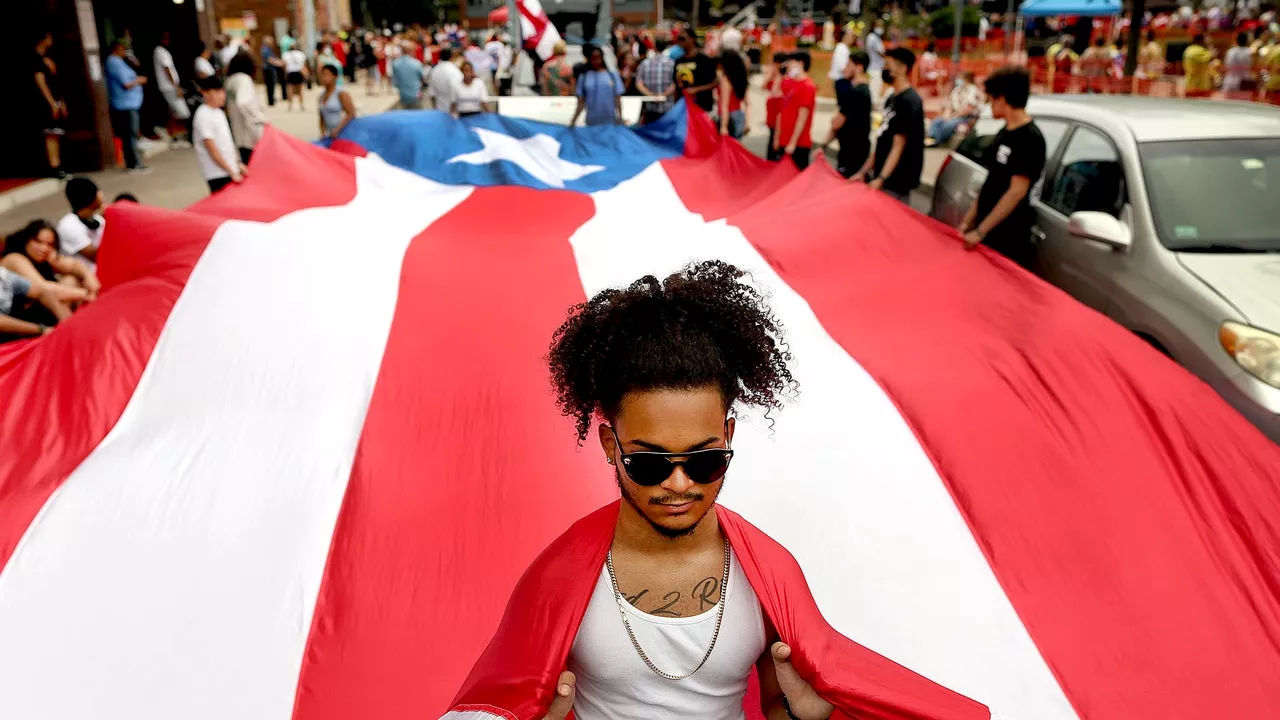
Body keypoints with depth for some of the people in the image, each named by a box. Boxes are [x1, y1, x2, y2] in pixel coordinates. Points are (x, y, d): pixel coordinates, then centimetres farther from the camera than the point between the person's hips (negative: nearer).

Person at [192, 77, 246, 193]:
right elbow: (212, 150, -17)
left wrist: (238, 164, 15)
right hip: (217, 174, -8)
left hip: (231, 170, 8)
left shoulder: (219, 112, 11)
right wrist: (232, 172, -16)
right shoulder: (203, 116, -14)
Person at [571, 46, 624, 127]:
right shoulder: (584, 78, 5)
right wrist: (573, 121, -2)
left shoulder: (613, 75, 5)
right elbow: (581, 102, 5)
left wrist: (620, 117, 0)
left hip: (611, 122, 0)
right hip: (592, 123, 0)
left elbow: (617, 98, 5)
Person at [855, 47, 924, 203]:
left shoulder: (908, 101, -14)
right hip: (885, 178, 9)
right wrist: (864, 171, 15)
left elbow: (899, 145, -19)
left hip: (896, 181, -9)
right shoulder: (893, 99, 14)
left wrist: (881, 178, -24)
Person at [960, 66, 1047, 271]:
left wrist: (980, 232, -22)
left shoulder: (1030, 139, -17)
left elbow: (1017, 191, -21)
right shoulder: (1004, 133, 11)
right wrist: (968, 221, 13)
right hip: (986, 228, 9)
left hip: (1008, 237, -9)